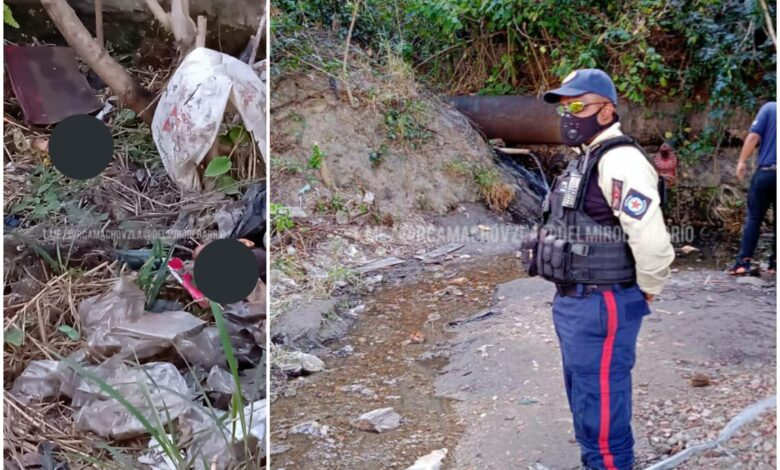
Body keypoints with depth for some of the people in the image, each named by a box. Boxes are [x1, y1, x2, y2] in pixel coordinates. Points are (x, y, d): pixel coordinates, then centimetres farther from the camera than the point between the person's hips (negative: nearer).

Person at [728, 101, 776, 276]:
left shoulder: (769, 108, 1)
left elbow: (754, 136, -8)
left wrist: (742, 161, -2)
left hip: (765, 171, -2)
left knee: (754, 217, 4)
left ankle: (744, 261, -1)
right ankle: (774, 263, 10)